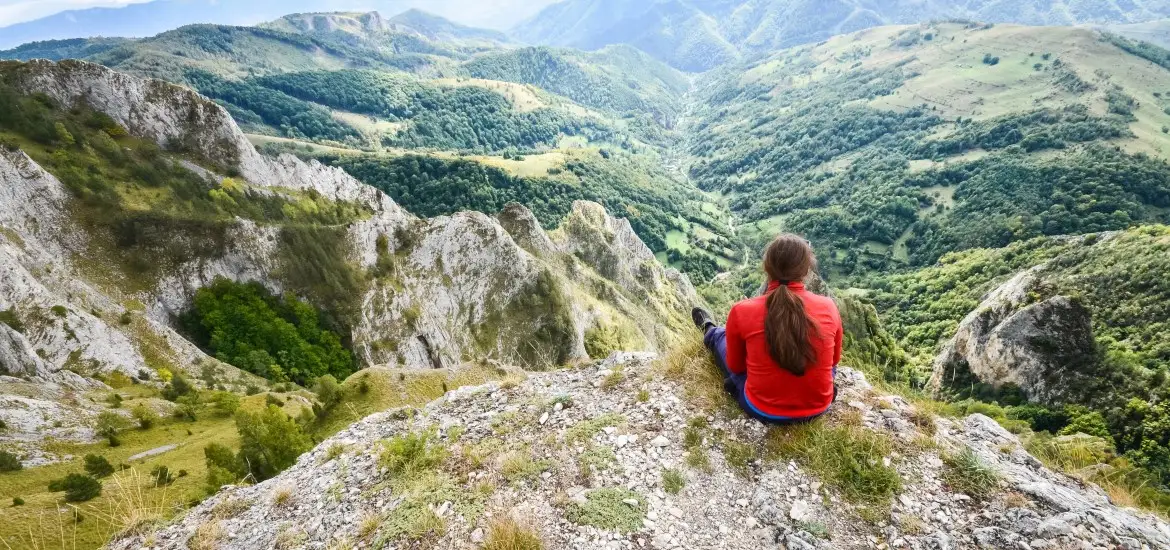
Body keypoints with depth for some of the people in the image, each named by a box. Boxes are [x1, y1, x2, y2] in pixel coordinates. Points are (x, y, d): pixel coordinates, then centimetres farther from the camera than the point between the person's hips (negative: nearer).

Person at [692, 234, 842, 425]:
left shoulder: (742, 311, -19)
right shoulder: (828, 307, -14)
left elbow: (735, 366, -3)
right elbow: (834, 359, 5)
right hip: (818, 407, 2)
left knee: (721, 337, 24)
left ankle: (709, 331, 60)